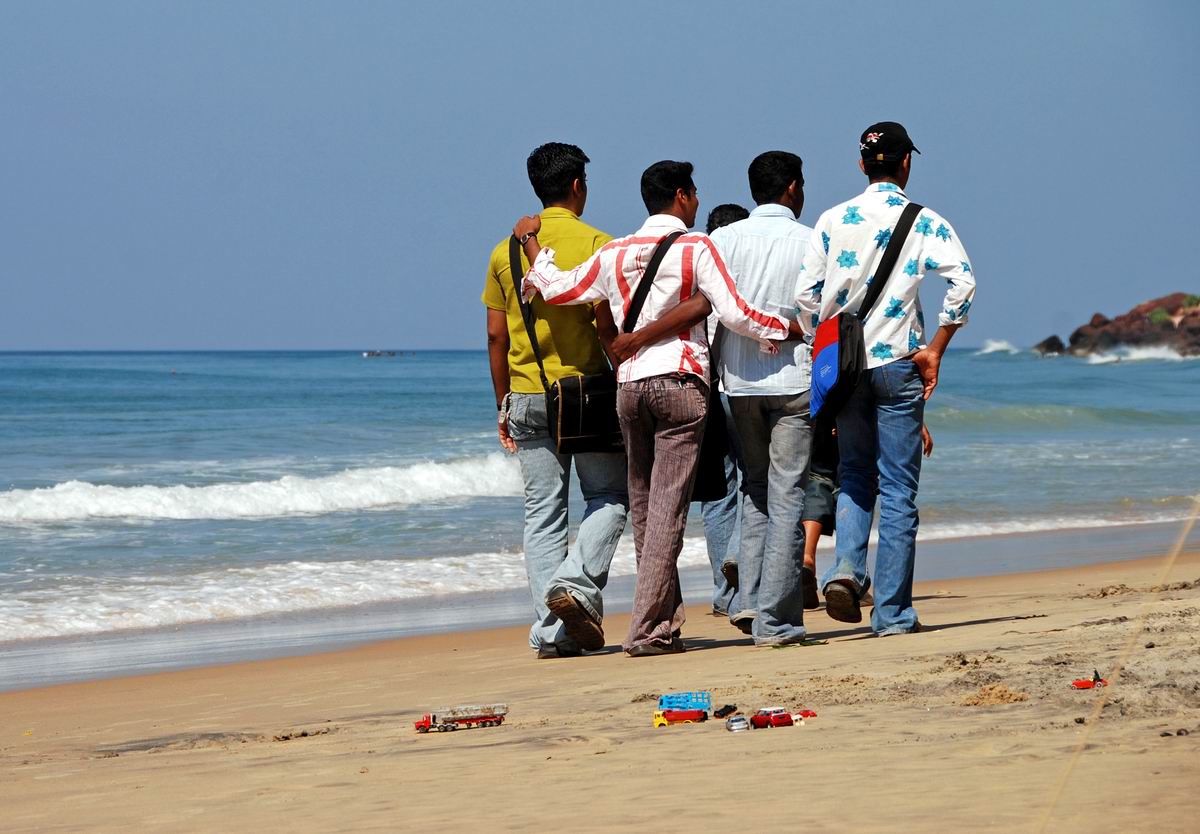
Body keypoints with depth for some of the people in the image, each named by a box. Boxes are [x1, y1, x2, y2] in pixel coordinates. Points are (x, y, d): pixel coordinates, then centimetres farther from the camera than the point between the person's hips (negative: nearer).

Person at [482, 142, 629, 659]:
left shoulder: (506, 252, 6)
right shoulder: (595, 245, -7)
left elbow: (496, 337, 7)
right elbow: (609, 327, -12)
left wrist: (503, 406, 14)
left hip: (528, 396, 4)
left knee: (542, 512, 6)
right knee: (610, 496, 9)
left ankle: (550, 629, 2)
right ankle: (577, 585, -13)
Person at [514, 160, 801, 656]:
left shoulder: (614, 255, 9)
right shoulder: (695, 248, -4)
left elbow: (557, 289, 17)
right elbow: (734, 314, -11)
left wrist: (530, 243, 33)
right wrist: (786, 329, 4)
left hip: (629, 387, 5)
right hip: (679, 383, -5)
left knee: (644, 507, 12)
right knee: (668, 507, -5)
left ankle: (666, 619, 17)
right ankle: (648, 630, -10)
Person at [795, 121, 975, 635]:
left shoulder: (833, 220, 6)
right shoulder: (923, 222, -1)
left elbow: (805, 294, 1)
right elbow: (963, 283, -15)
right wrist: (935, 350, -8)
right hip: (896, 363, -3)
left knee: (855, 476, 18)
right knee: (898, 488, 3)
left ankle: (846, 569, -7)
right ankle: (893, 613, 2)